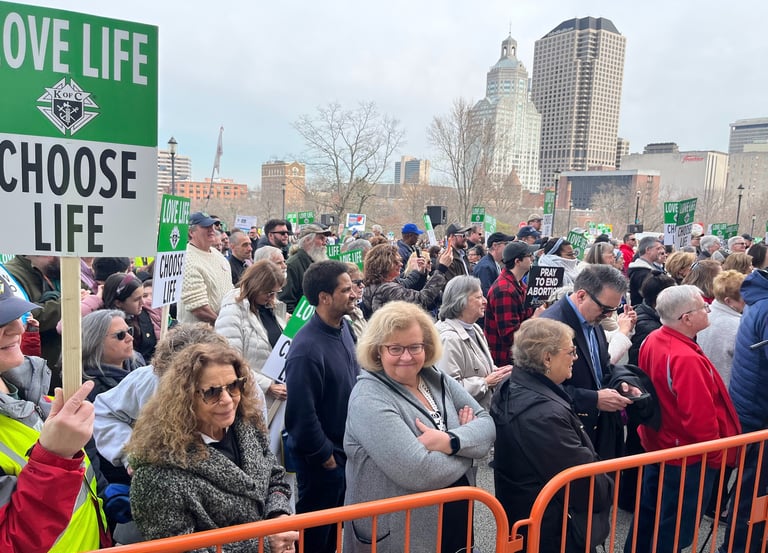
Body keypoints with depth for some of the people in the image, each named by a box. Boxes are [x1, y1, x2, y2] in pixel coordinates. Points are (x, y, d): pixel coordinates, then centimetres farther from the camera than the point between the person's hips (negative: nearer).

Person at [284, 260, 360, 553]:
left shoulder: (344, 326, -3)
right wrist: (326, 457, -14)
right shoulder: (307, 348, -29)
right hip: (323, 459, -7)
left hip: (348, 449, 8)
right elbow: (302, 414, -26)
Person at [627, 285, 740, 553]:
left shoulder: (653, 340, -5)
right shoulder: (686, 359, -32)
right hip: (688, 459, -8)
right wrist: (715, 456, -11)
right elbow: (700, 418, -27)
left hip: (657, 446, 8)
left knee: (648, 516, 23)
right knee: (674, 531, 10)